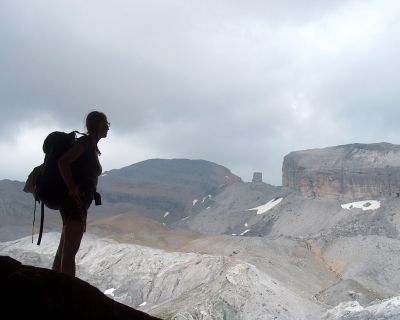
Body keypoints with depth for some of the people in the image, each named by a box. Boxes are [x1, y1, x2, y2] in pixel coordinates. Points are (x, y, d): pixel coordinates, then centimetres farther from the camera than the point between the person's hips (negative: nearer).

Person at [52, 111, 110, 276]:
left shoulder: (92, 147, 21)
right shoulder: (86, 142, -8)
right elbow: (63, 162, -20)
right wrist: (72, 189, -22)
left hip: (80, 204, 10)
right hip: (75, 201, -10)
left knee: (63, 251, 13)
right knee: (70, 252, -17)